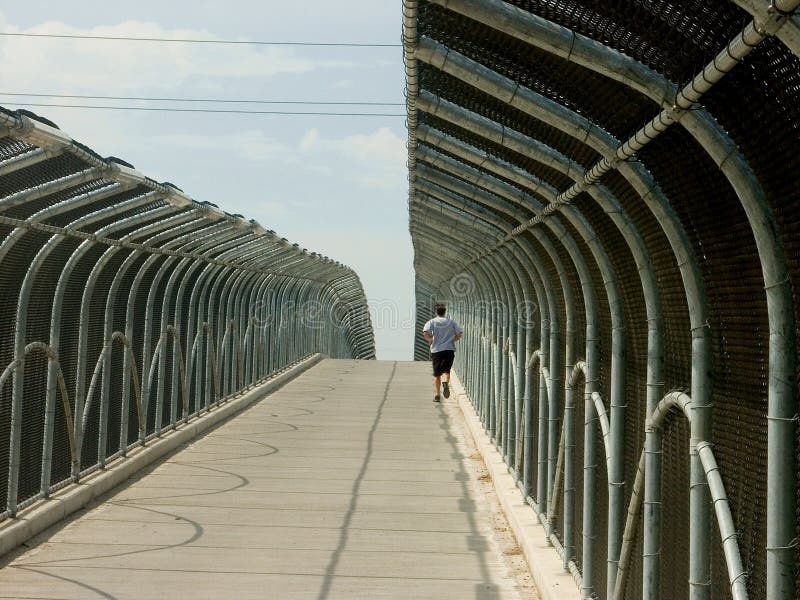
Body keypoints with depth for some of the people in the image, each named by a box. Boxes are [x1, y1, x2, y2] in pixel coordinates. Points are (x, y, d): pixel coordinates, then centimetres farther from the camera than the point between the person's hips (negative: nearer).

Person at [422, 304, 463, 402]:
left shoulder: (432, 322, 2)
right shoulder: (451, 322, 9)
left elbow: (426, 333, -15)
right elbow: (459, 334, 1)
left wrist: (430, 340, 2)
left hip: (436, 350, 0)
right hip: (449, 349, 0)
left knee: (437, 374, 10)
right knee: (446, 370, -3)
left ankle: (437, 395, 12)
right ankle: (445, 382, -36)